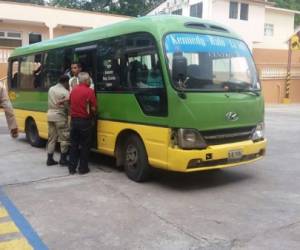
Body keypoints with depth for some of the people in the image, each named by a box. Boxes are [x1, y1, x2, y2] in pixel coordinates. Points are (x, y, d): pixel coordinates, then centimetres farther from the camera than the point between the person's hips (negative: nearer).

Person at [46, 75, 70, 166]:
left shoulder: (51, 89, 10)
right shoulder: (65, 92, -12)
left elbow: (51, 103, 10)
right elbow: (68, 106, -13)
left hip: (50, 115, 7)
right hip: (60, 117, -7)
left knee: (51, 138, 12)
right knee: (64, 138, 2)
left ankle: (50, 159, 14)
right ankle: (63, 159, 4)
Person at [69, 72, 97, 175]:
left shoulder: (73, 90, 8)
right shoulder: (89, 91, -12)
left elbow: (70, 104, 13)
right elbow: (93, 108, -12)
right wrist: (92, 114, 8)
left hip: (74, 120, 6)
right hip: (85, 121, -5)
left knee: (74, 145, 12)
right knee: (85, 146, 6)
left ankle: (72, 168, 15)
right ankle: (83, 168, 10)